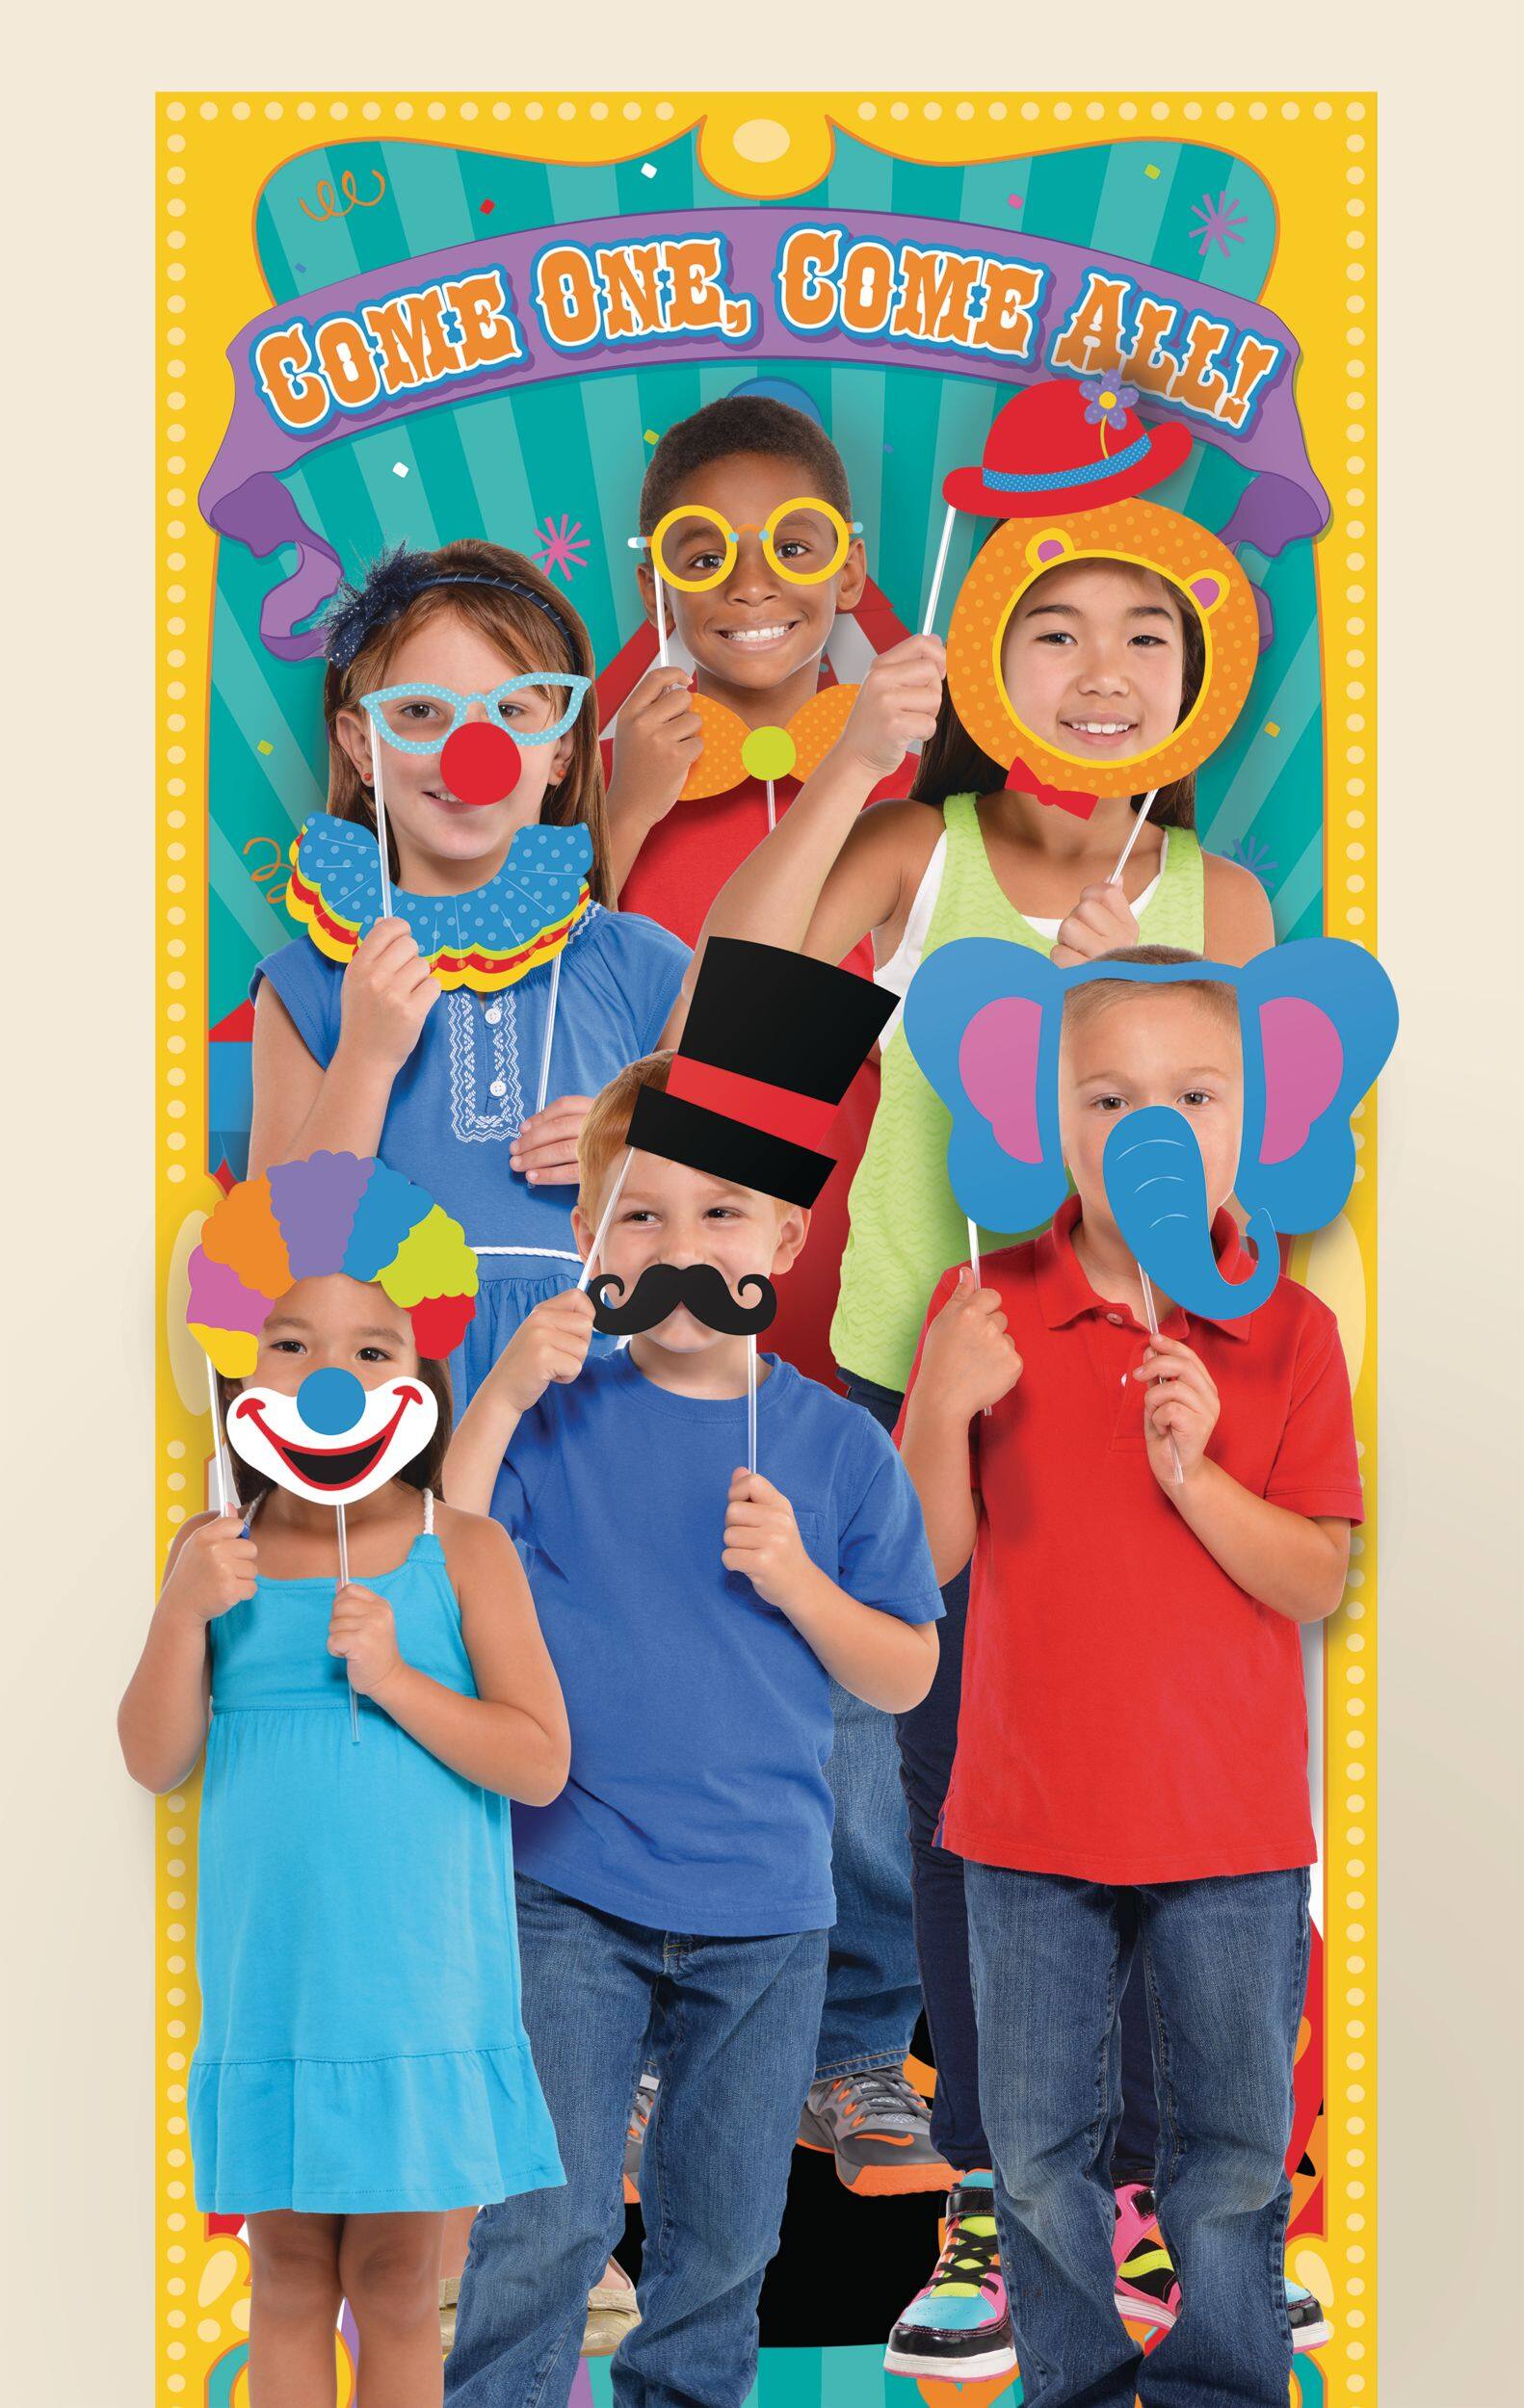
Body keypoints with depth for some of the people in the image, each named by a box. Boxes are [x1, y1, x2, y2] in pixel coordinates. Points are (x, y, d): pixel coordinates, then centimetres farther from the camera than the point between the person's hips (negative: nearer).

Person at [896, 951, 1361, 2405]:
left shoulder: (1286, 1332, -4)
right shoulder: (984, 1310, -3)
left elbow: (1317, 1583, -8)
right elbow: (931, 1558, -5)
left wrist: (1194, 1469, -22)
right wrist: (942, 1410, -22)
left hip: (1231, 1823, 0)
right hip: (1029, 1817, 1)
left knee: (1233, 2151, 9)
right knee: (1040, 2151, 11)